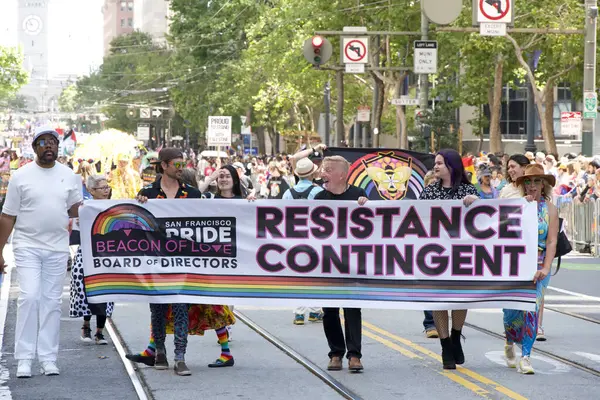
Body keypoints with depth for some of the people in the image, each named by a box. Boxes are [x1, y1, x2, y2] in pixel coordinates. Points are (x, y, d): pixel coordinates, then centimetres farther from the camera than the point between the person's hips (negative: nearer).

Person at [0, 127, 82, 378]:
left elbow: (75, 210, 13)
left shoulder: (69, 176, 8)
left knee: (52, 301, 5)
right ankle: (24, 359, -8)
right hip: (27, 246, -3)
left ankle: (48, 358, 9)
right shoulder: (21, 176, 0)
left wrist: (81, 210, -11)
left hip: (57, 248, 3)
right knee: (29, 297, -12)